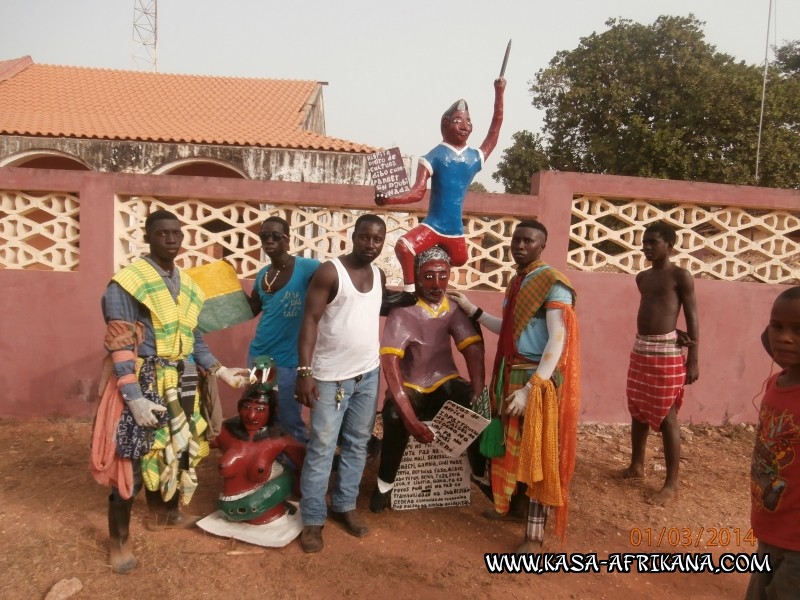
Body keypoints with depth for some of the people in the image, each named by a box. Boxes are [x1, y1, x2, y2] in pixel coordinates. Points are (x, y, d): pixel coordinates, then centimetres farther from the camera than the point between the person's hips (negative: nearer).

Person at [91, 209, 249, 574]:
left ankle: (162, 514, 42)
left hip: (180, 385, 7)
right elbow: (119, 346, -17)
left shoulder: (188, 286, 9)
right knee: (132, 461, 1)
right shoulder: (126, 283, -13)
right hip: (141, 384, -7)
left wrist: (220, 371, 7)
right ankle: (119, 541, 19)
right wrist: (134, 398, -22)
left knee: (173, 451, 19)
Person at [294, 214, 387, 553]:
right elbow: (310, 321, -16)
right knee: (322, 447, 1)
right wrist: (305, 371, -22)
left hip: (368, 374, 6)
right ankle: (312, 519, 14)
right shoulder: (330, 271, -12)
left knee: (357, 444, 14)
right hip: (331, 376, -6)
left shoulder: (379, 276, 7)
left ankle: (344, 505, 30)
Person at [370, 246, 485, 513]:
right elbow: (390, 363, -28)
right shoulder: (403, 311, -17)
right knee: (395, 416, -34)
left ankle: (482, 475, 2)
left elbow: (475, 351, -12)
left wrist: (478, 396, -30)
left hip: (445, 382, 3)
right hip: (410, 386, -3)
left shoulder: (455, 309, -4)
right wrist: (409, 416, -38)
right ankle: (385, 483, -9)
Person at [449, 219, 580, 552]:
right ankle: (515, 504, 37)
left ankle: (535, 534, 9)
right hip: (511, 373, 8)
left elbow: (558, 341, -20)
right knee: (513, 444, 18)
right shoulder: (516, 282, 11)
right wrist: (471, 309, 15)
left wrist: (531, 387, -24)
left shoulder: (554, 283, -15)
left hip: (539, 378, -8)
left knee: (537, 451, -1)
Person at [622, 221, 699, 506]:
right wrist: (675, 332, -3)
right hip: (640, 349, 7)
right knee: (638, 412, 16)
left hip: (667, 353, -7)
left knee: (666, 417, -2)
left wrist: (693, 359, -12)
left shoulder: (680, 276, -6)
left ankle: (671, 483, 8)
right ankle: (636, 466, 32)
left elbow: (692, 316, -7)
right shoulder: (642, 277, 13)